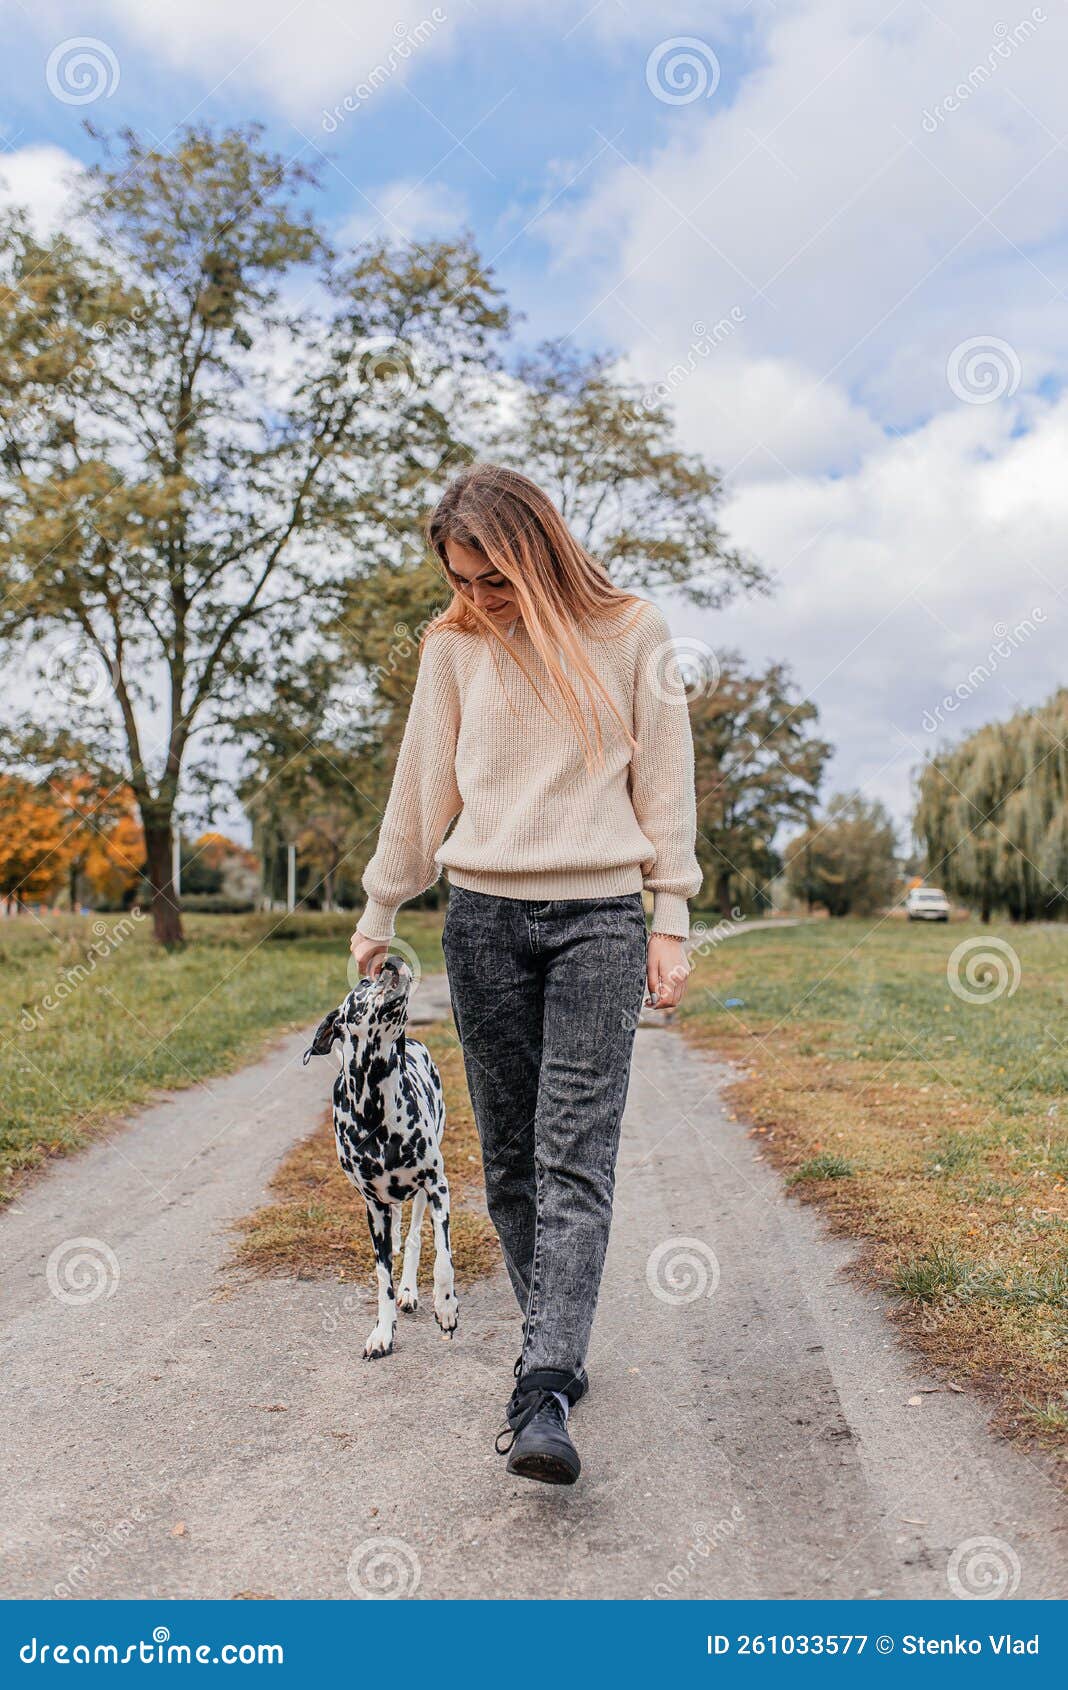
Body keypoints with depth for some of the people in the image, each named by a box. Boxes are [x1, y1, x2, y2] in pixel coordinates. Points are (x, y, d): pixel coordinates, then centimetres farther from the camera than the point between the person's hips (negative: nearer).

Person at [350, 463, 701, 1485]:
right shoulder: (454, 644, 11)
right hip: (483, 914, 3)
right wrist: (380, 913, 17)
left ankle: (543, 1395, -13)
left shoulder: (633, 633, 5)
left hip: (601, 915, -2)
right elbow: (424, 784, 15)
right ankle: (559, 1347, 19)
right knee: (510, 1157, 5)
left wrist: (671, 921, 1)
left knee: (576, 1155, -11)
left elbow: (664, 780, 6)